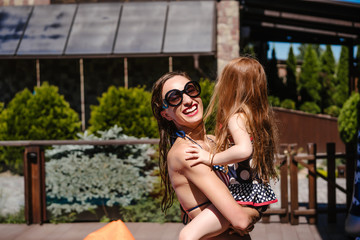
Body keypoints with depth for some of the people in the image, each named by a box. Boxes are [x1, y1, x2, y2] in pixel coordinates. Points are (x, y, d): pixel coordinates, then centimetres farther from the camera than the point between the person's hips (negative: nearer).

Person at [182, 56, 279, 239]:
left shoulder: (236, 118, -15)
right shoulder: (258, 115, 13)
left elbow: (244, 150, -34)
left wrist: (211, 158, -23)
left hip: (242, 196, -10)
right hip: (258, 192, 10)